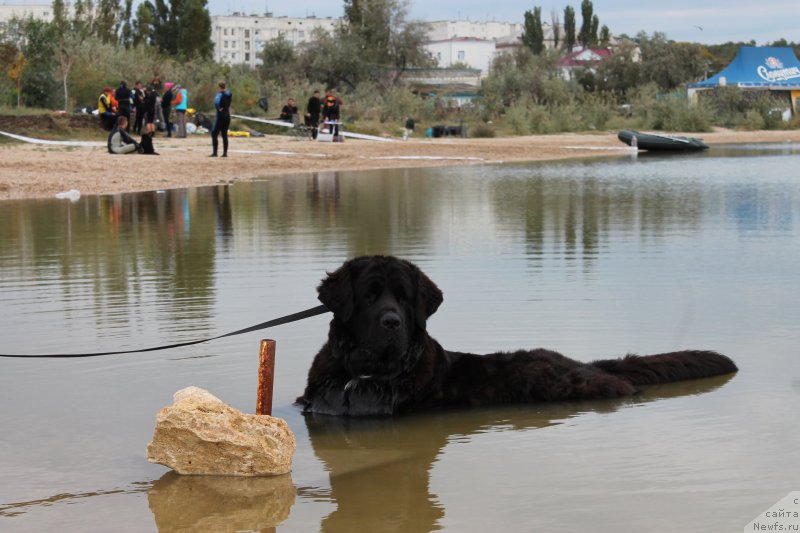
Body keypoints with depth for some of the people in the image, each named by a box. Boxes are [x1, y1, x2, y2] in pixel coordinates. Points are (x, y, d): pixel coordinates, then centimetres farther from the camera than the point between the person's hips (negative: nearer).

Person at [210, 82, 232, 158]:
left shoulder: (220, 94, -13)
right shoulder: (229, 94, 7)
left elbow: (216, 101, -33)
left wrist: (219, 108, -18)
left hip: (220, 116, -7)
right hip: (227, 116, 7)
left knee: (214, 134, 1)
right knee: (224, 135, 12)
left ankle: (215, 152, -5)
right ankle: (225, 152, 8)